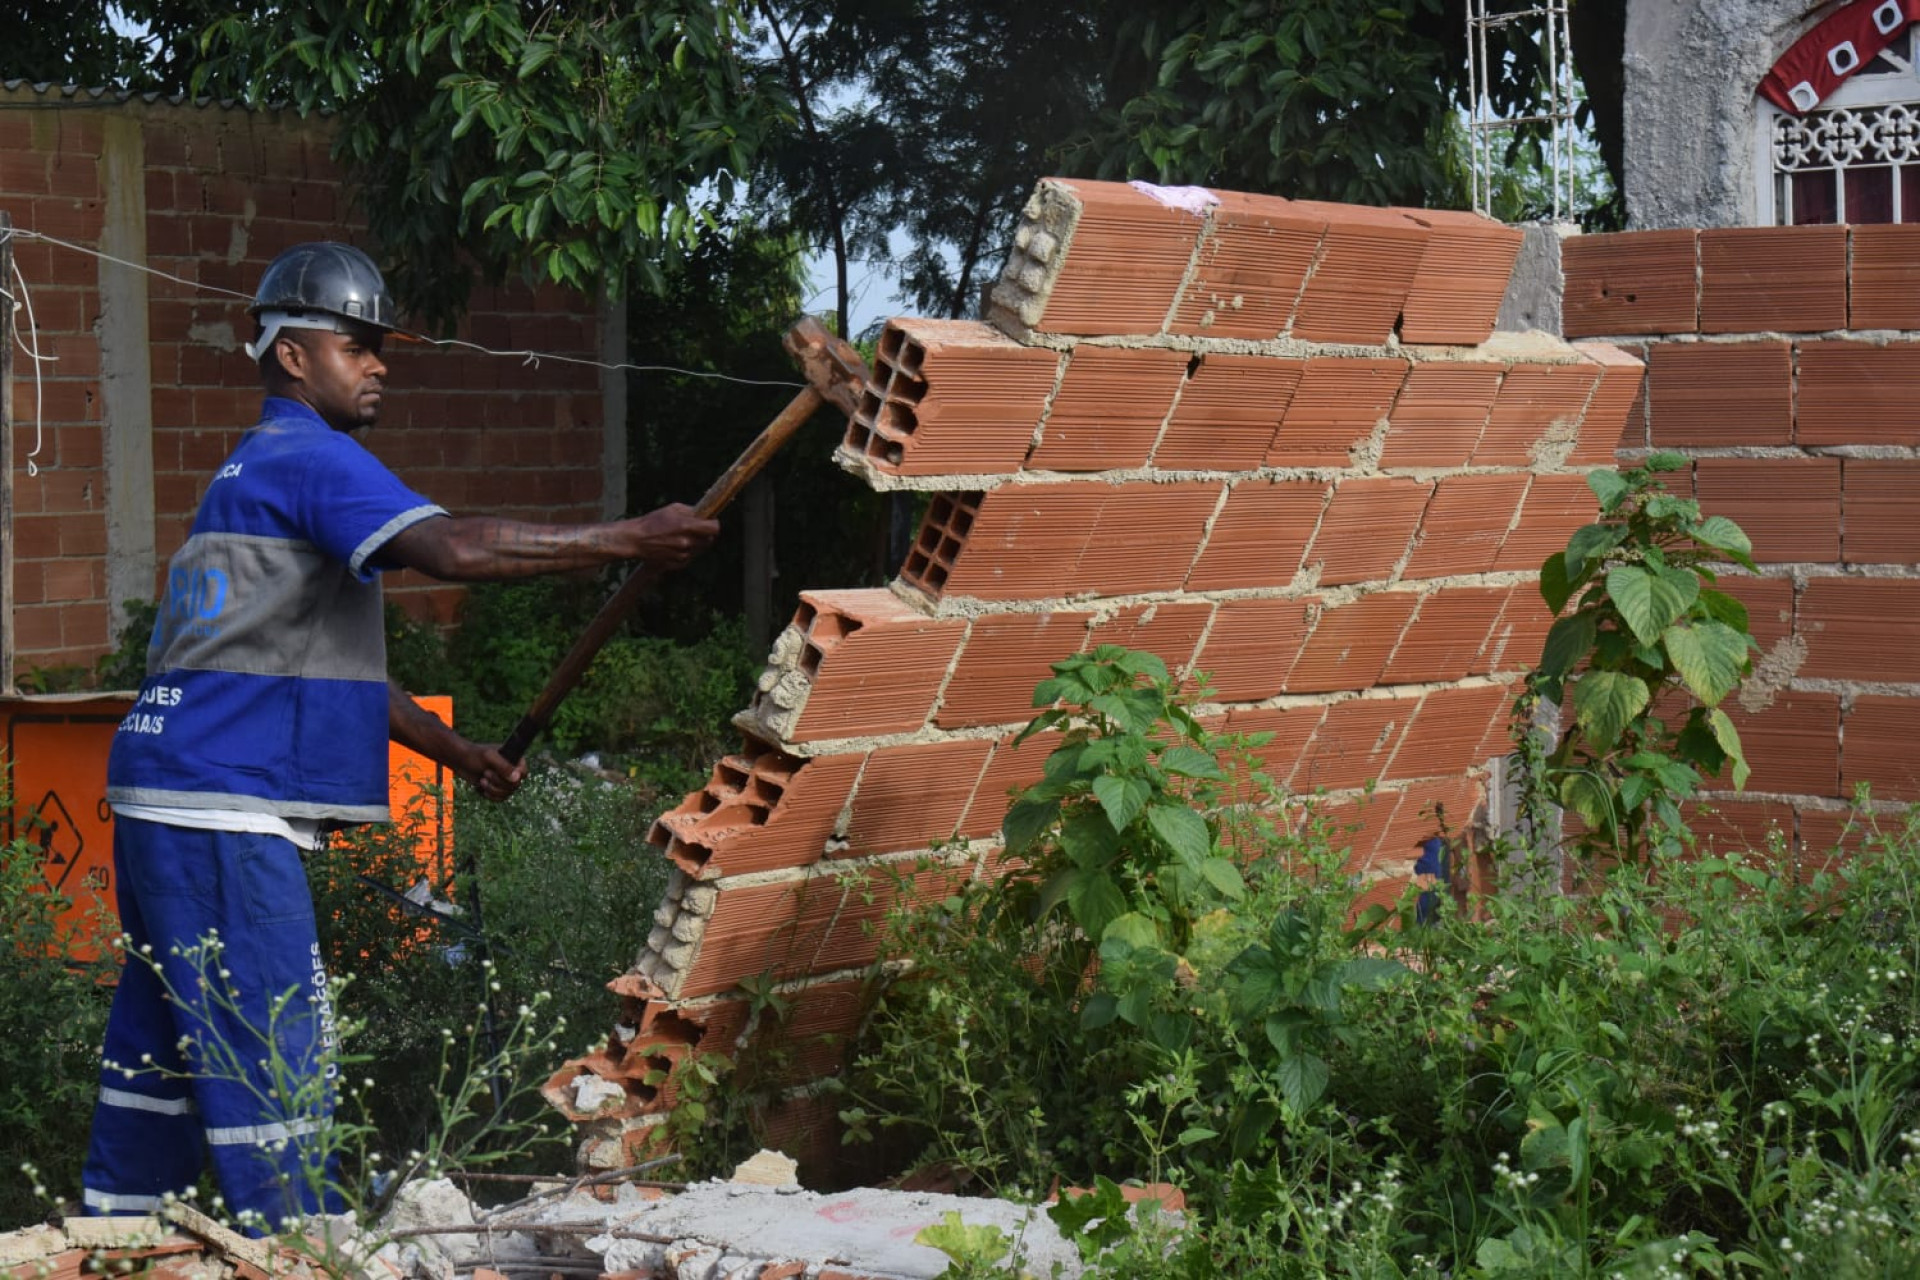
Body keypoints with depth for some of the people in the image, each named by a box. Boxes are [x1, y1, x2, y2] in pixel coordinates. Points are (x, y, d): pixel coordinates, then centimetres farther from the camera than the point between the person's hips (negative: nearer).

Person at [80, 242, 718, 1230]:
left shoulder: (260, 468, 22)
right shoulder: (307, 458, -10)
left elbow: (327, 658, 26)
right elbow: (451, 549, -26)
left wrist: (456, 751, 24)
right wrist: (628, 541, -24)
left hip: (170, 803, 10)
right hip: (219, 810, -10)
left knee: (163, 1048, 15)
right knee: (273, 1052, -9)